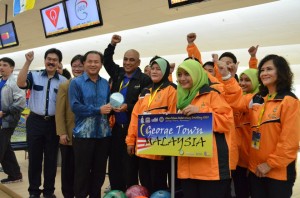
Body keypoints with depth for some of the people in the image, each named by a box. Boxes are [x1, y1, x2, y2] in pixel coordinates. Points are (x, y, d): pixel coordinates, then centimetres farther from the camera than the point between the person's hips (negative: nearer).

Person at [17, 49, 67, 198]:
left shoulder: (63, 81, 4)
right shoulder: (34, 76, 4)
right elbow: (20, 84, -15)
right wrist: (27, 62, -19)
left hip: (53, 123, 0)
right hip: (35, 121, 0)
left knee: (51, 158, 8)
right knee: (34, 157, 8)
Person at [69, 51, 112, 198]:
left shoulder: (105, 84, 11)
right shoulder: (76, 83, -3)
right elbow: (75, 106, -12)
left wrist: (112, 108, -6)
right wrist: (98, 110, -15)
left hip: (103, 133, 4)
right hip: (83, 133, -4)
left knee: (99, 170, 13)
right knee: (82, 170, 4)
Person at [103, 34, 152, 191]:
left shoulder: (144, 80, -7)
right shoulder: (117, 74, 9)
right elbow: (107, 61, 21)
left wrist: (128, 107, -20)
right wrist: (112, 45, 7)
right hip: (115, 128, 6)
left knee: (130, 166, 4)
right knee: (114, 165, 13)